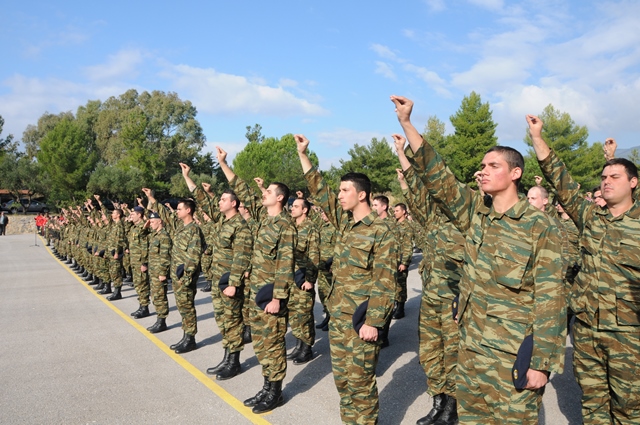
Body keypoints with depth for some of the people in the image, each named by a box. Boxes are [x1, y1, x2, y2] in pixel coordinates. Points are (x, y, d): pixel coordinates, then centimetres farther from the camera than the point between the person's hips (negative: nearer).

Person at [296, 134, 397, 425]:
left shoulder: (380, 232, -14)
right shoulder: (344, 222, 8)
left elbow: (384, 282, -16)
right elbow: (320, 192, 12)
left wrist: (373, 322, -20)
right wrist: (303, 154, 9)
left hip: (361, 319, -8)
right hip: (337, 314, 8)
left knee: (360, 379, 3)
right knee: (341, 376, 15)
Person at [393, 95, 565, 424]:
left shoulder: (539, 227, -11)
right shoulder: (475, 212, 4)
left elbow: (550, 298, -12)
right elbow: (436, 175, -1)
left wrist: (542, 362, -14)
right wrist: (406, 123, -7)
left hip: (514, 353, -5)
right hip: (471, 345, 6)